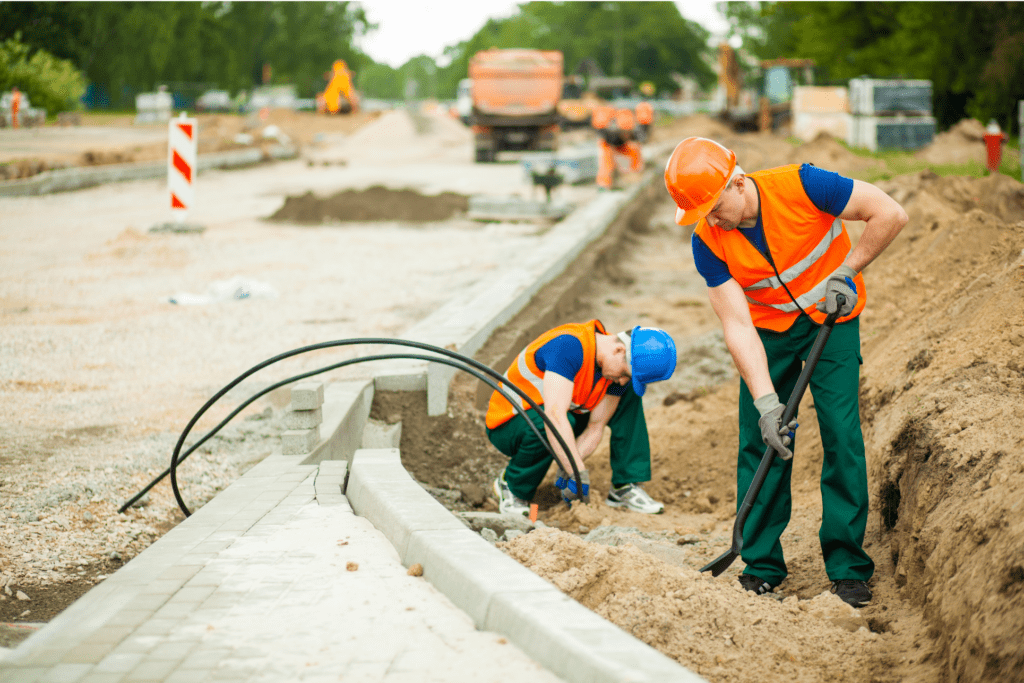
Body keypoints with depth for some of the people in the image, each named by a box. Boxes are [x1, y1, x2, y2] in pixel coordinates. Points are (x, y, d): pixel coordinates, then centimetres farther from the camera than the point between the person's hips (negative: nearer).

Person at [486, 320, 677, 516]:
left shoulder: (619, 370, -9)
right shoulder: (569, 346, -34)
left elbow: (595, 428, -10)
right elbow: (554, 416, -43)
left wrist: (568, 469, -27)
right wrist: (579, 475, -43)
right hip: (506, 425, -7)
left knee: (629, 397, -4)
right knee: (546, 425, -41)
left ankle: (625, 487, -4)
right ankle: (511, 486, -13)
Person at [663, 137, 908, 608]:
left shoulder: (800, 186, -28)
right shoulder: (708, 241, -19)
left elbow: (890, 214, -22)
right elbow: (737, 325, -20)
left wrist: (845, 272, -19)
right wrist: (766, 400, -29)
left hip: (832, 318, -2)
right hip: (768, 330, 2)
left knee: (841, 434, -10)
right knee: (759, 441, -5)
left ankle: (848, 568, -3)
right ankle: (761, 567, 6)